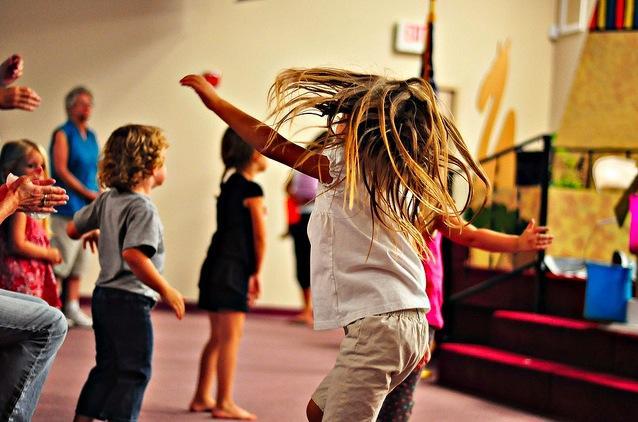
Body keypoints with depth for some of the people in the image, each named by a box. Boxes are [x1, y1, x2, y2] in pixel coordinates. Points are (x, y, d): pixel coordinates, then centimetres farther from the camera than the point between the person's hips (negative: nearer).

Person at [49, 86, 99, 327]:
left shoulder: (91, 136, 15)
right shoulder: (63, 134, -6)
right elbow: (60, 169, -14)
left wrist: (97, 196, 4)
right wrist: (88, 193, -15)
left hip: (87, 207, 8)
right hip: (68, 205, -8)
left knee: (79, 259, 8)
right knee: (61, 258, -10)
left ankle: (72, 307, 13)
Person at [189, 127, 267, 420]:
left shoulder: (229, 185, 16)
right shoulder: (252, 190, -11)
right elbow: (260, 236, -9)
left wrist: (249, 273, 13)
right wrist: (257, 273, 3)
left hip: (216, 265, 9)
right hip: (232, 269, -9)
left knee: (218, 337, 15)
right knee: (231, 337, -5)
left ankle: (202, 398, 21)